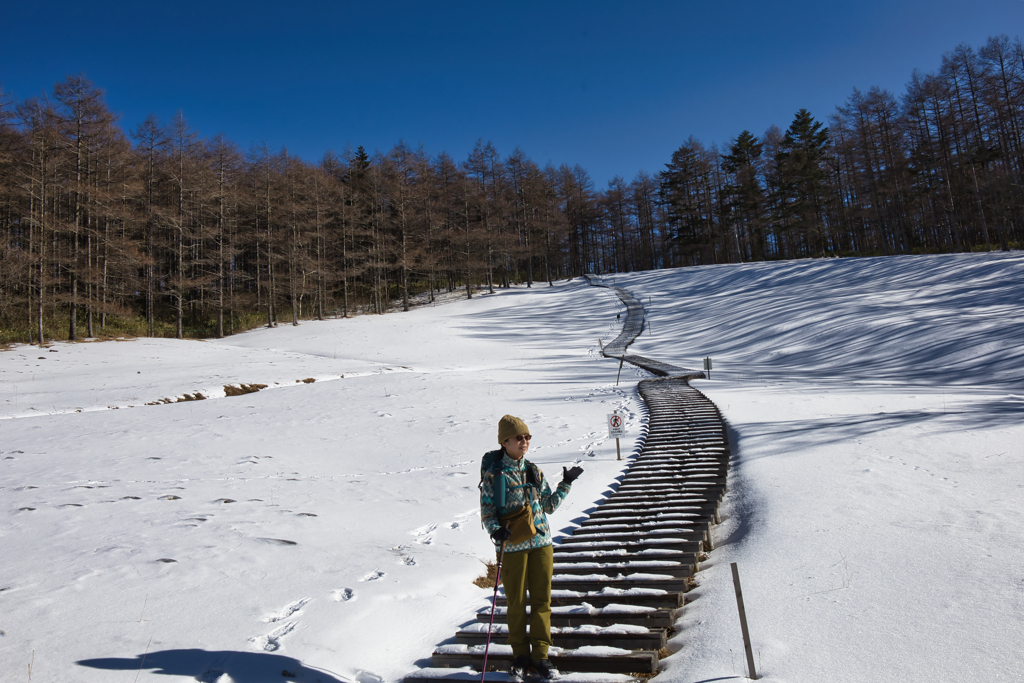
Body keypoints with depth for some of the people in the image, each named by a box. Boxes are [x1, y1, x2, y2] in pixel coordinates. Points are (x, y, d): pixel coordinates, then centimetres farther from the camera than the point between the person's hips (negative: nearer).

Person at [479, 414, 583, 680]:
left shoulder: (533, 471, 8)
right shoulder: (493, 475, -6)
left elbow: (549, 505, 16)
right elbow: (487, 512, -4)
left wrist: (565, 484, 11)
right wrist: (496, 530, -22)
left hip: (541, 543, 4)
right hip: (512, 547, -4)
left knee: (542, 600, 7)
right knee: (516, 603, 6)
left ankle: (540, 655, 20)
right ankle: (520, 655, 23)